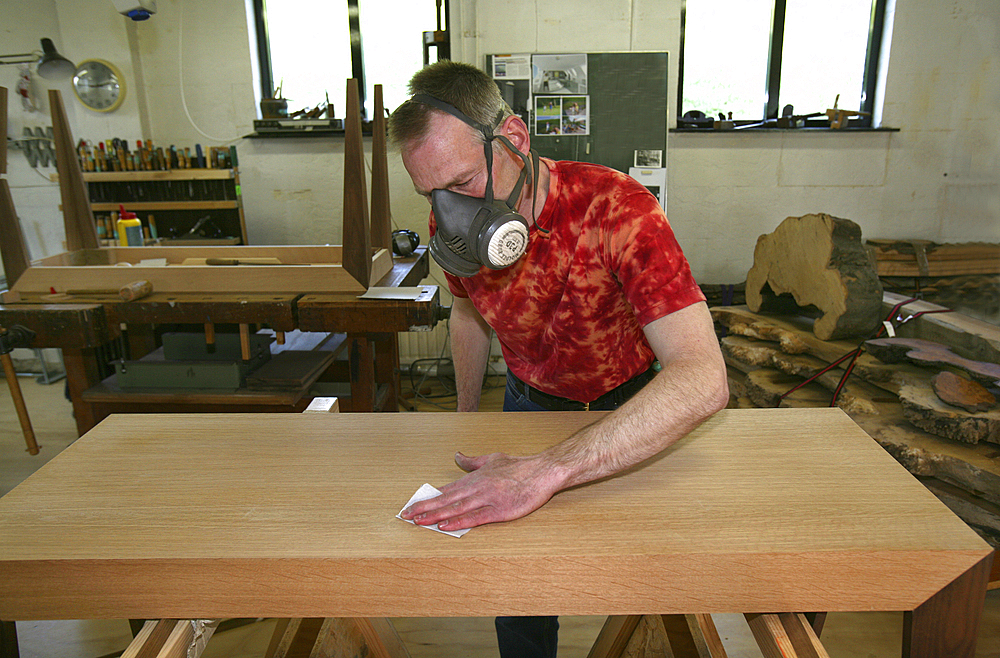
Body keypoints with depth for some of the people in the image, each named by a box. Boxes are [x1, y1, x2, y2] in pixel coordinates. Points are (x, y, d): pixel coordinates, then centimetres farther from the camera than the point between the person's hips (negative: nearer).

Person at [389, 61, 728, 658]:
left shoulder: (615, 208, -37)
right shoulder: (453, 227, -20)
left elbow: (703, 379, -49)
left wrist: (547, 471, -57)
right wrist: (468, 415, 10)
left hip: (629, 405, -3)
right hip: (529, 402, 3)